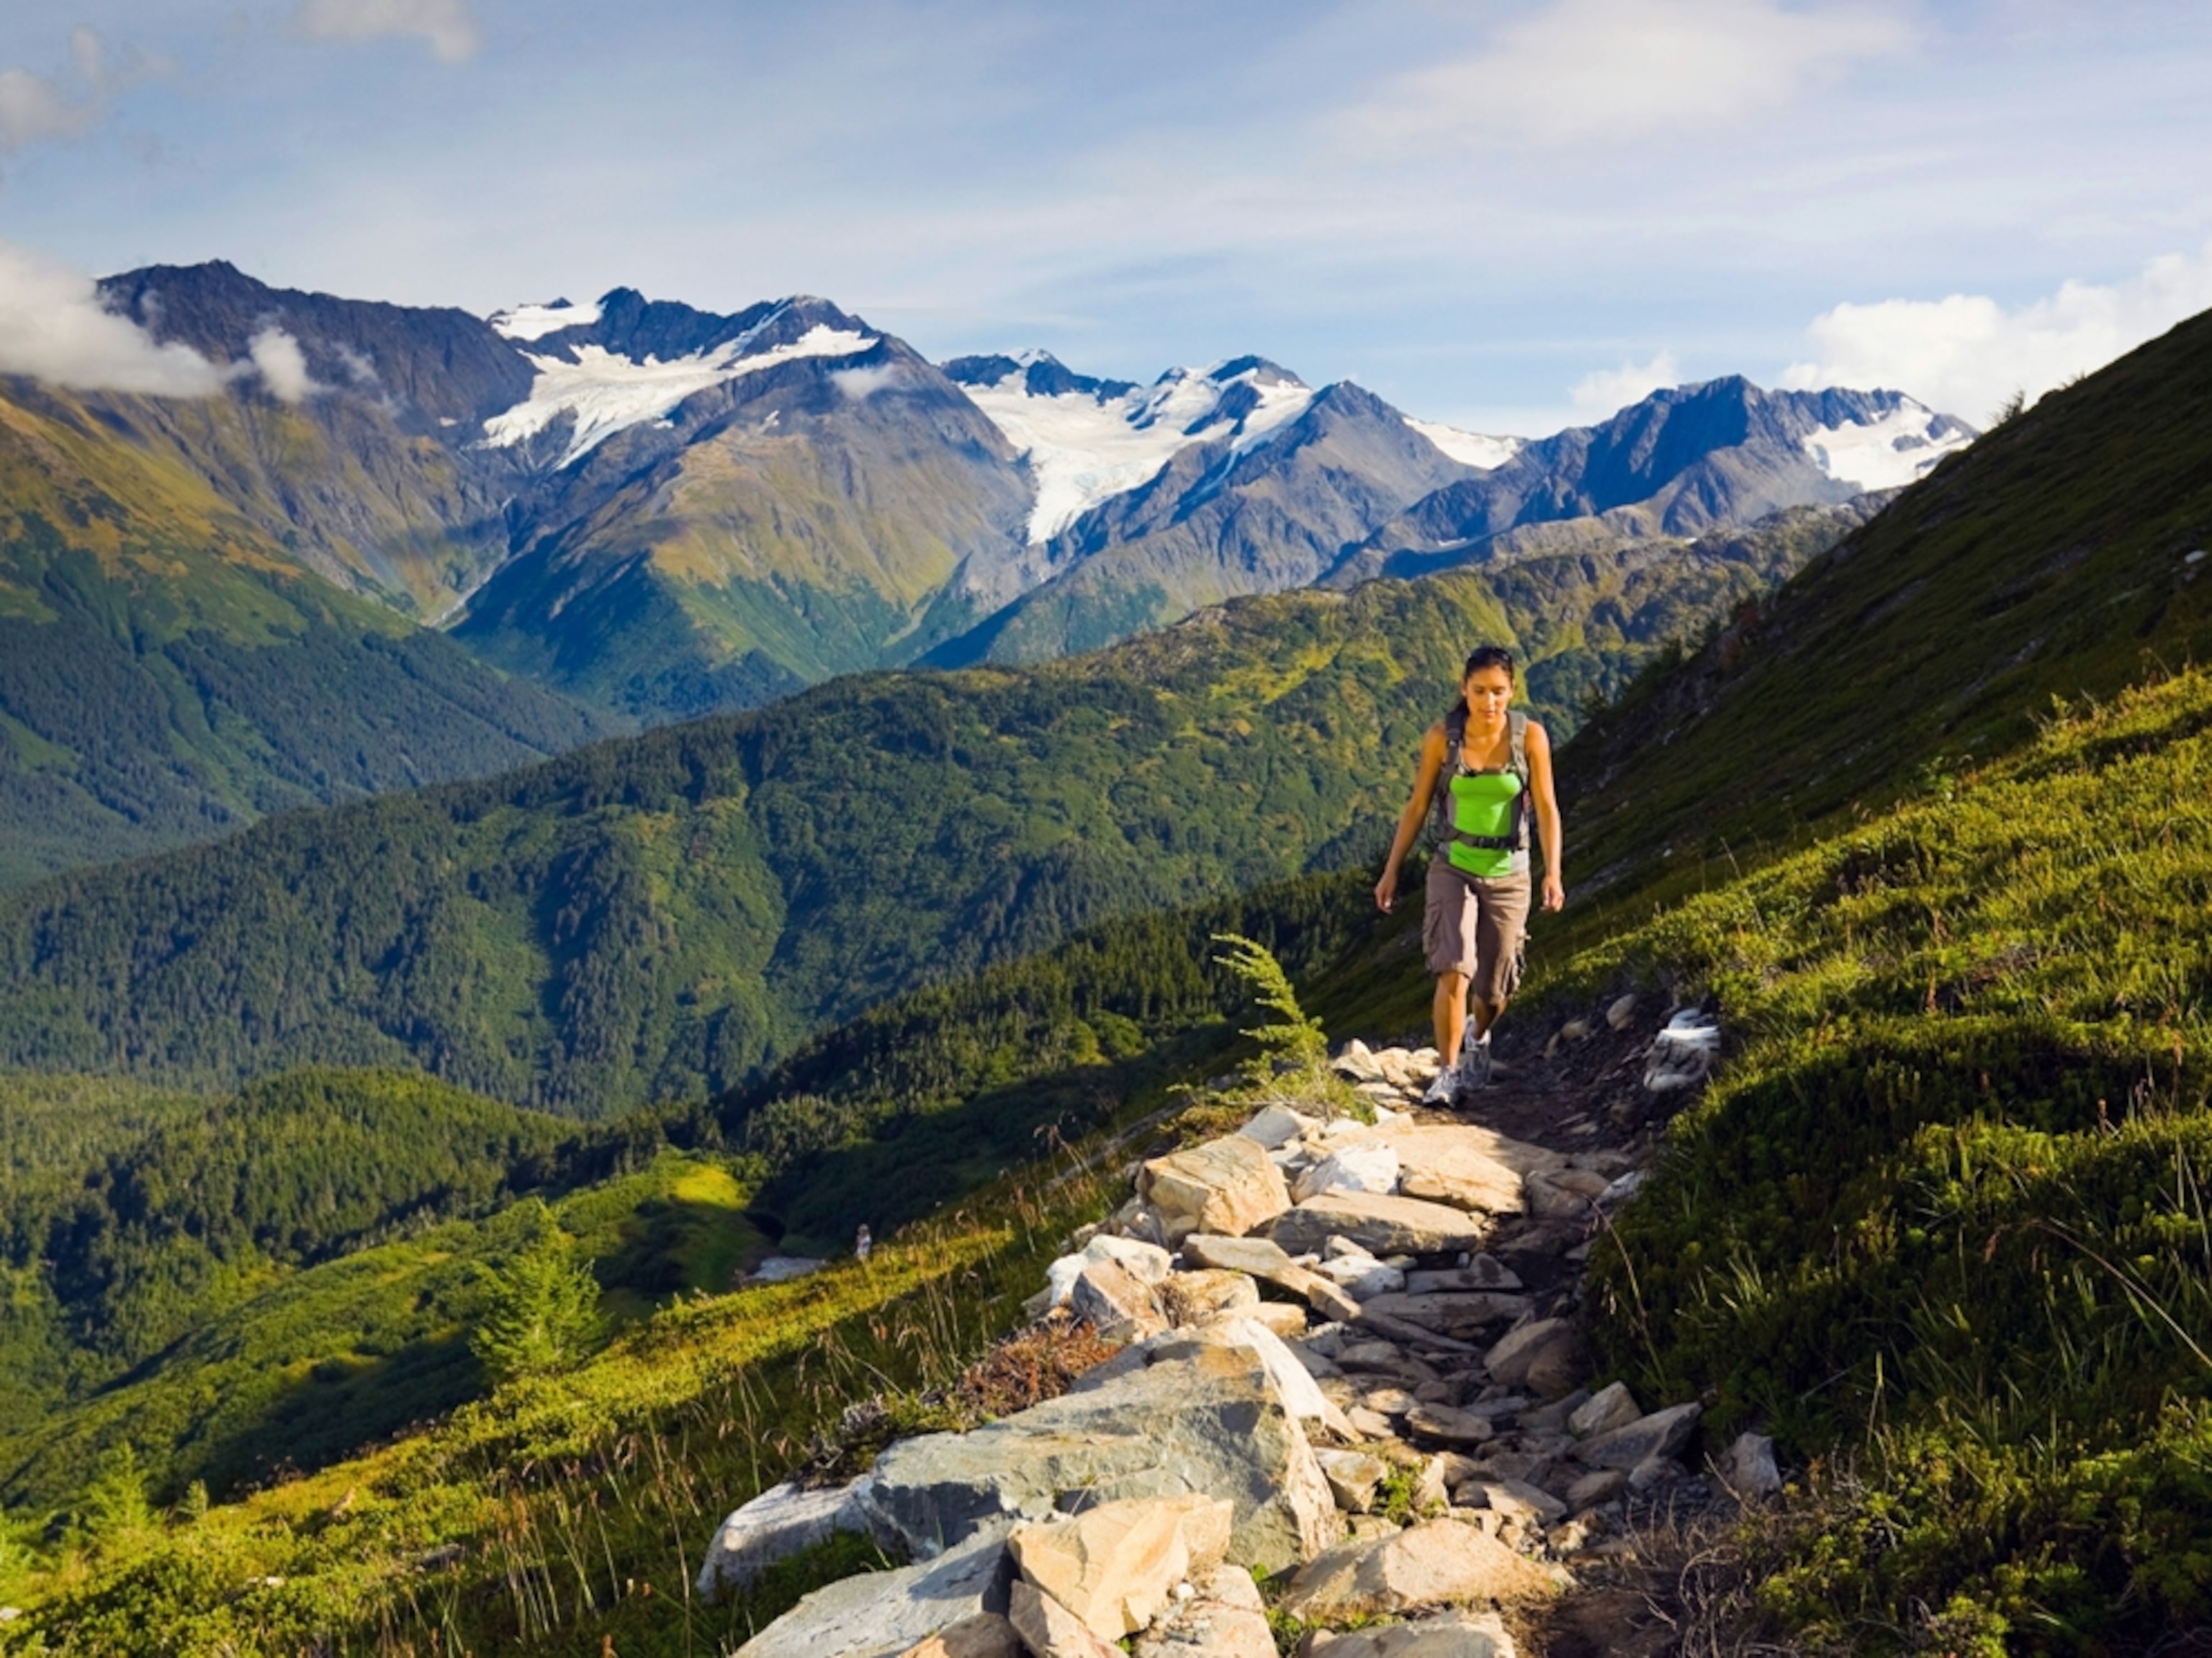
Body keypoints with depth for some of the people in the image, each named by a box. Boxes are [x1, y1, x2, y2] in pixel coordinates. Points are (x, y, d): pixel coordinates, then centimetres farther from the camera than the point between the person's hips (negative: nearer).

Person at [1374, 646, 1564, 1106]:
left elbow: (1546, 808, -9)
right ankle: (1449, 1073, -7)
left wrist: (1553, 872, -21)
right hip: (1452, 866, -1)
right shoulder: (1441, 737, -9)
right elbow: (1417, 806, -1)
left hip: (1507, 872, 1)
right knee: (1454, 973, -20)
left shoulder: (1530, 736, -10)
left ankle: (1478, 1037, 45)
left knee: (1493, 991, 11)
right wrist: (1392, 870, 2)